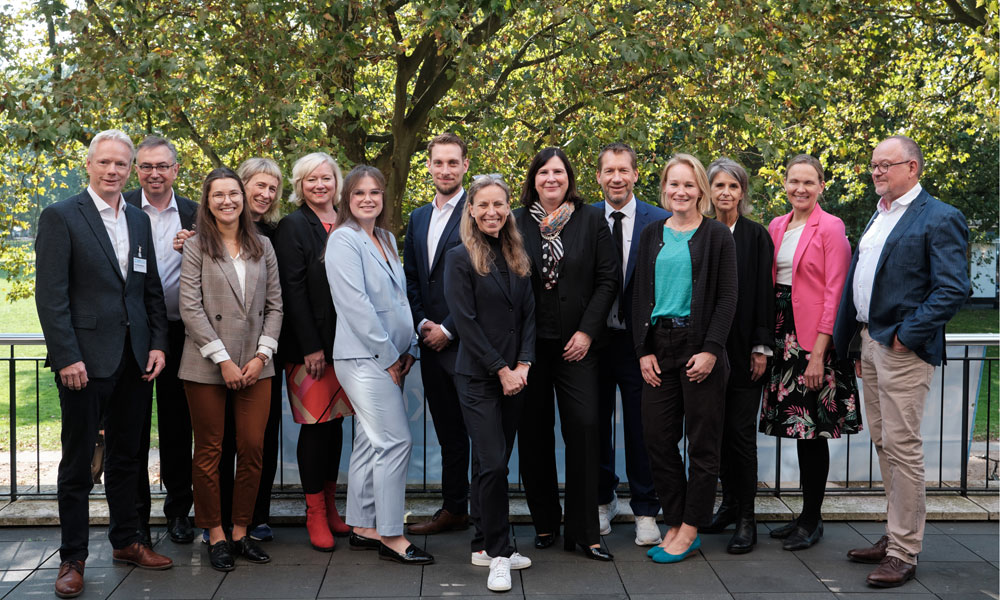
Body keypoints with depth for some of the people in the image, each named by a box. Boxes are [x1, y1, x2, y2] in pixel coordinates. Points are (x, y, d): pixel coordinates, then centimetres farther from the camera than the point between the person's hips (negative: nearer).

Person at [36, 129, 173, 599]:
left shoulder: (140, 221, 13)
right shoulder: (60, 217, -5)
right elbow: (51, 295, -10)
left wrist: (158, 344, 4)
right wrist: (67, 358, -16)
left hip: (135, 360, 6)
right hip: (86, 361, -5)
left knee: (126, 456, 15)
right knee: (77, 463, 3)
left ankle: (126, 541, 28)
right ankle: (72, 559, 13)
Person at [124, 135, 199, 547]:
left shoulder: (193, 214, 6)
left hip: (179, 333, 2)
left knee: (178, 427, 10)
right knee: (133, 427, 6)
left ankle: (179, 510, 22)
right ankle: (135, 515, 16)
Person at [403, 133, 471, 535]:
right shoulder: (418, 219, 16)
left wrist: (448, 329, -13)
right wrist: (422, 324, 2)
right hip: (432, 342, 7)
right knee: (448, 430, 14)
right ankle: (454, 509, 23)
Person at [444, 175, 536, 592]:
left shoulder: (517, 259, 11)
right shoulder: (460, 259, -7)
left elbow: (528, 315, 10)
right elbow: (466, 322, -11)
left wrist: (523, 365, -4)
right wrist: (502, 370, -13)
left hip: (514, 376, 6)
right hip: (478, 378, -6)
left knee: (492, 463, 12)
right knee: (493, 464, -9)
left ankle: (484, 546, 21)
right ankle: (498, 554, 1)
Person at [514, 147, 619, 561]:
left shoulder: (591, 220, 5)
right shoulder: (516, 223, 6)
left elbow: (608, 279, 3)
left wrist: (587, 331, -6)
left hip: (575, 343, -1)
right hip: (529, 343, 1)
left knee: (584, 426, -8)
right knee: (534, 432, 5)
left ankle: (584, 531, 0)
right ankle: (544, 523, 19)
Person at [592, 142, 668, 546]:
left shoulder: (659, 221, -3)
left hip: (638, 339, -2)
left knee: (641, 427, 6)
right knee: (596, 424, 14)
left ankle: (645, 512, 19)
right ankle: (603, 500, 32)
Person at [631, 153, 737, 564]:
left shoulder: (717, 236, 0)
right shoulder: (652, 235, 11)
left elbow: (727, 299, -4)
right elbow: (640, 296, 11)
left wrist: (711, 350, -13)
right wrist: (643, 350, 1)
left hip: (701, 348, -4)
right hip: (658, 348, 4)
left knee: (702, 442, 2)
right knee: (657, 438, 3)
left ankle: (690, 530, 11)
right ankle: (674, 522, 16)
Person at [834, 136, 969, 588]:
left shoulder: (939, 218, -8)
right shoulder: (877, 218, 18)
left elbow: (953, 289, -16)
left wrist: (907, 334, -17)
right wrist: (857, 343, 17)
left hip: (902, 349, -8)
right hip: (870, 343, 9)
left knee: (902, 448, -6)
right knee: (884, 445, 14)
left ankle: (904, 552, 2)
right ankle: (894, 534, 25)